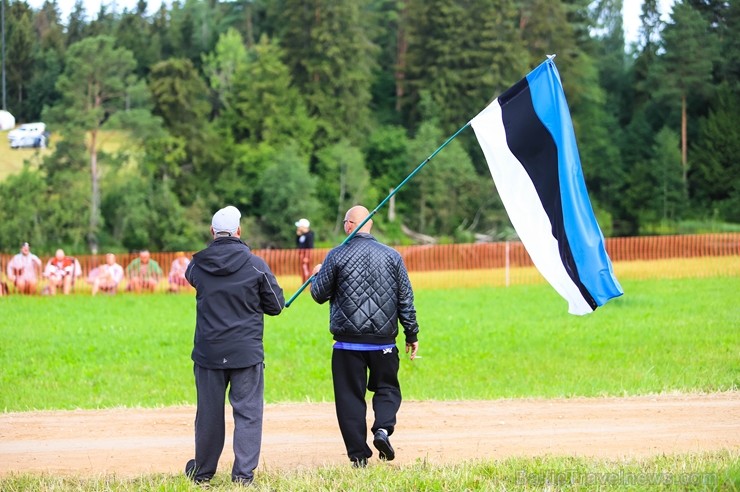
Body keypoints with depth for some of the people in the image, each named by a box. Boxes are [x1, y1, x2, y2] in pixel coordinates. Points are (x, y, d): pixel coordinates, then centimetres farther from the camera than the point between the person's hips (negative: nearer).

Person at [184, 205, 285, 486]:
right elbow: (276, 305, 0)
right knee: (248, 412, 3)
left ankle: (203, 471, 25)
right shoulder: (255, 265, -8)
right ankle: (243, 473, -4)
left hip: (208, 352, 2)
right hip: (247, 353, -2)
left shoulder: (197, 266, -2)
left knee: (208, 412, 12)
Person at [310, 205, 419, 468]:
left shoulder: (337, 256, -5)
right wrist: (412, 334, 13)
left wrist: (318, 274, 23)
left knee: (350, 396, 6)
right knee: (387, 388, 17)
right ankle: (383, 428, -11)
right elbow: (406, 299, 5)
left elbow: (319, 294, 1)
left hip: (348, 342, -2)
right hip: (384, 341, 2)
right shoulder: (392, 256, 3)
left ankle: (358, 454, 3)